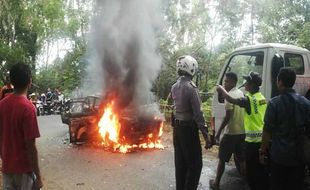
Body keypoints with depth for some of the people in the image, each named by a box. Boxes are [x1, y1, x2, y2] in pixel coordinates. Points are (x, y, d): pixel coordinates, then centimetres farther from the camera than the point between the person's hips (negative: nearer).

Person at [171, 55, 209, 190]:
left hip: (177, 127, 8)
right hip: (189, 128, -8)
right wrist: (206, 135, -17)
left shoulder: (174, 87, 4)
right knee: (195, 164, 2)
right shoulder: (191, 87, -19)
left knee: (180, 162, 16)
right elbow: (197, 113, -20)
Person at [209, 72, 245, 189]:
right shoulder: (241, 93, 9)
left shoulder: (230, 95, -16)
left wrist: (219, 131, -16)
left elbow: (228, 116, -21)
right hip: (242, 131, 8)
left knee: (222, 159, 3)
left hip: (231, 132, -8)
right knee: (241, 158, 17)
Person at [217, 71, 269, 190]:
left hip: (253, 140, -8)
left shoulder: (249, 99, -17)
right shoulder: (262, 98, 9)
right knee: (262, 170, 18)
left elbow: (231, 100, -20)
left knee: (252, 170, 4)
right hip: (263, 139, 8)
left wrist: (222, 89, -4)